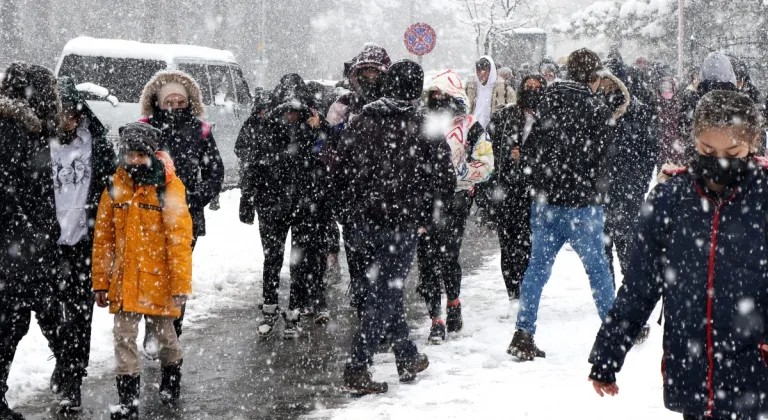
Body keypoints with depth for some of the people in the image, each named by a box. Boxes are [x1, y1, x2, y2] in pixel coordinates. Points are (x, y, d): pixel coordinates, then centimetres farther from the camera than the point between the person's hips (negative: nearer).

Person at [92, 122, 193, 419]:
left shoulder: (168, 188, -11)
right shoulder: (115, 188, 1)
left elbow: (180, 240, -12)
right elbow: (102, 239, 6)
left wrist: (181, 285, -13)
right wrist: (101, 282, 5)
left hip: (158, 281, -3)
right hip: (124, 281, 3)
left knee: (164, 335, 15)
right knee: (124, 338, 1)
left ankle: (171, 381, 41)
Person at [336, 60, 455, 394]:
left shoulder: (361, 121, 5)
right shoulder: (425, 128, -7)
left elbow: (340, 172, 9)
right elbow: (445, 180, -6)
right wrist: (427, 218, 6)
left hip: (363, 224, 5)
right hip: (401, 225, -5)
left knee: (387, 289, 18)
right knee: (384, 295, 0)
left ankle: (408, 358, 29)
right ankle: (356, 369, -4)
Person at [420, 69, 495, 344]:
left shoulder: (470, 128, -1)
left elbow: (485, 166, -5)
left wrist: (458, 170, -17)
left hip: (454, 200, -4)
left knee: (447, 257, -6)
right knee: (427, 260, 0)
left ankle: (453, 303, 21)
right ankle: (436, 319, 6)